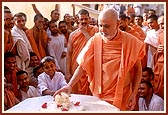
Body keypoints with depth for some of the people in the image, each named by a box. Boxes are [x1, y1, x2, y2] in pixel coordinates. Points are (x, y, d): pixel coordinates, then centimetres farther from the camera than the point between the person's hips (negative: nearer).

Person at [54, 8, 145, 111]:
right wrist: (69, 85, -15)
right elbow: (83, 66, -4)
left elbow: (138, 69, -2)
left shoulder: (130, 41, -9)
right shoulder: (95, 40, -6)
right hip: (98, 96, 2)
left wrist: (134, 94, -9)